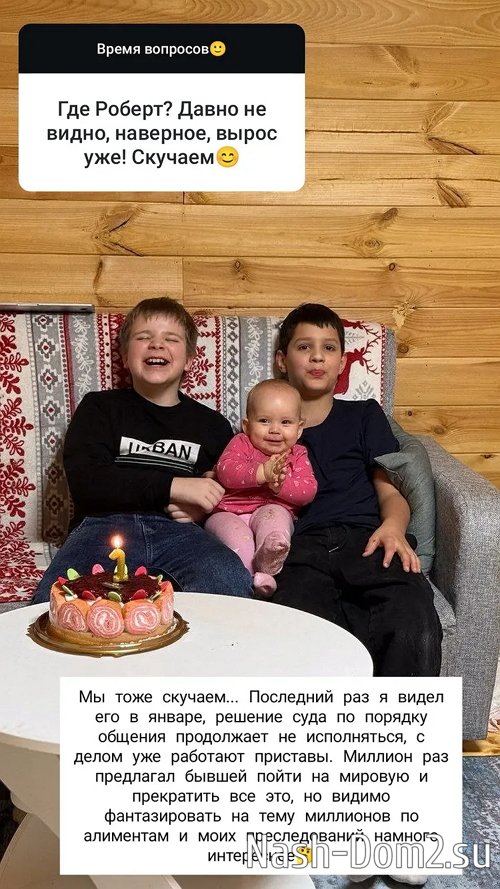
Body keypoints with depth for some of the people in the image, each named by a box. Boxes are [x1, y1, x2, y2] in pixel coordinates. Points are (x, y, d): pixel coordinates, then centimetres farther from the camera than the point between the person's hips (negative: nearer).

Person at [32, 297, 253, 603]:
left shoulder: (212, 424, 24)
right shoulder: (100, 408, 18)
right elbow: (84, 480, 1)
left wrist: (203, 504, 1)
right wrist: (171, 486, -7)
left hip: (178, 529, 2)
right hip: (106, 522, -1)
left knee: (234, 587, -30)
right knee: (54, 599, -33)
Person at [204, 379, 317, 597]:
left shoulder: (298, 455, 11)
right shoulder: (241, 443, 5)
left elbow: (308, 490, -4)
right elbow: (225, 470, -16)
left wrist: (281, 485, -23)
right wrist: (261, 473, -29)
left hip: (274, 511, 1)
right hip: (230, 512, -1)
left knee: (274, 513, -31)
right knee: (234, 531, -32)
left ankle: (267, 561, -48)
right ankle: (252, 576, -40)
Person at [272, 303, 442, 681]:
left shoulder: (365, 415, 27)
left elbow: (391, 491, 17)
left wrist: (393, 526, -5)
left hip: (366, 539, 1)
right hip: (301, 548, 0)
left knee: (415, 629, -32)